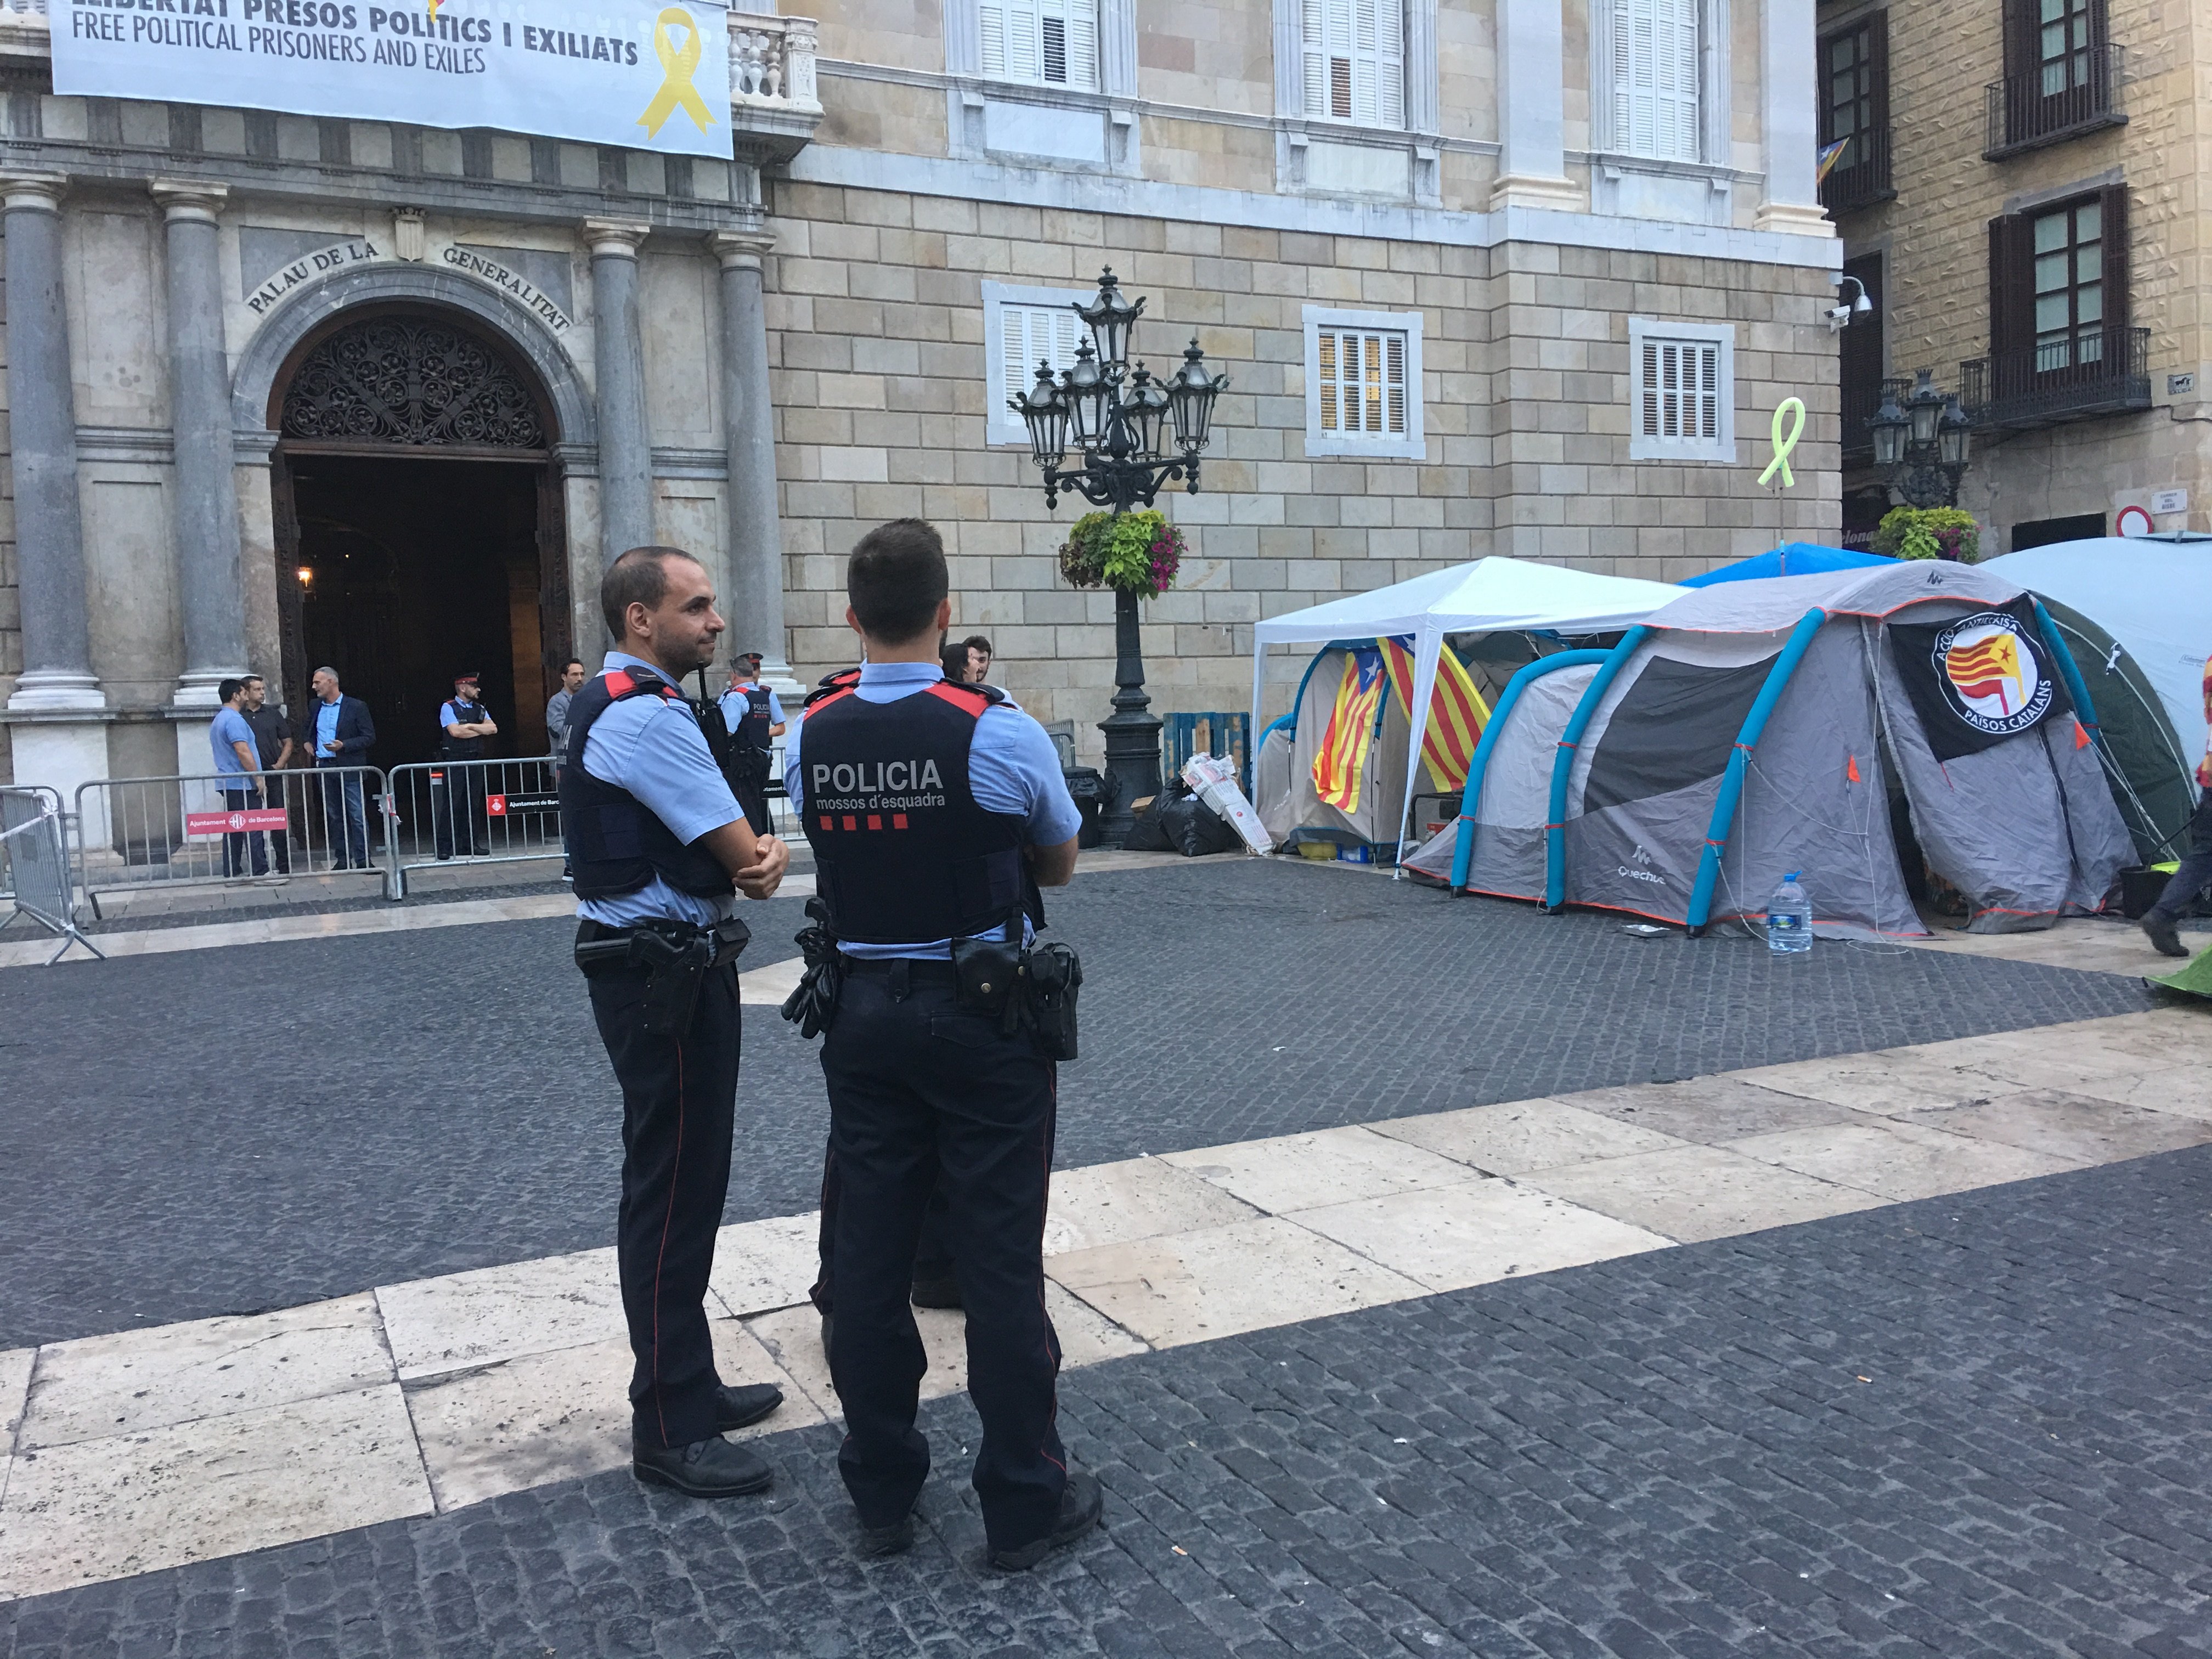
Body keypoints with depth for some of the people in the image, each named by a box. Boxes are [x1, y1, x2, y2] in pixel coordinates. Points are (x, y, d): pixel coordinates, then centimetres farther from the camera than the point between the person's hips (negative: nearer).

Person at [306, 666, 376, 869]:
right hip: (324, 767, 6)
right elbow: (305, 730, 32)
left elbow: (369, 738, -6)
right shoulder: (315, 707, 14)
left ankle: (362, 859, -4)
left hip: (349, 768, -5)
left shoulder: (356, 707, -3)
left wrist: (344, 745, -17)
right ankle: (342, 859, 14)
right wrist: (307, 743, 11)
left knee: (357, 815, -7)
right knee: (334, 816, 9)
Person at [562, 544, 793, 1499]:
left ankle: (684, 1385, 33)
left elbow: (733, 846, 11)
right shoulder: (646, 716, -19)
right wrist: (763, 861, 5)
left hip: (659, 968, 11)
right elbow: (747, 860, -18)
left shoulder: (622, 706, 14)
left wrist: (760, 852, -11)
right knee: (672, 1196, -3)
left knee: (681, 1186, 19)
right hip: (666, 975, -11)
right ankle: (670, 1432, 9)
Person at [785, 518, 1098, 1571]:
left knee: (868, 1258, 12)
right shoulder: (999, 732, -14)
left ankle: (880, 1494, 27)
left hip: (860, 1014, 4)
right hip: (982, 1019, -4)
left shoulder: (808, 735, -2)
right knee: (1000, 1263, 5)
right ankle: (1024, 1504, 18)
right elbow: (1058, 865, 2)